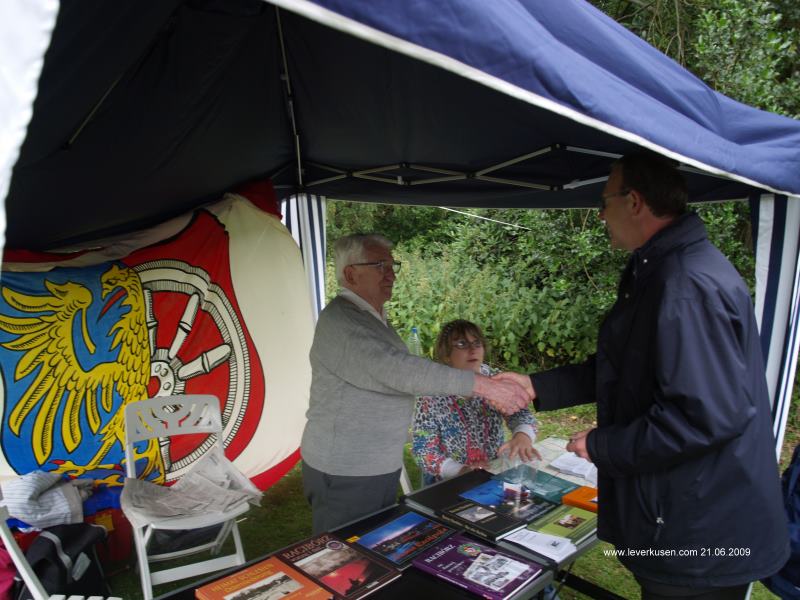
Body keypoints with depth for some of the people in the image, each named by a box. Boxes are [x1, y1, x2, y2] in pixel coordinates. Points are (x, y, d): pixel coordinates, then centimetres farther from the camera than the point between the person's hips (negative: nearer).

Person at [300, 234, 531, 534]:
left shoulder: (375, 318, 10)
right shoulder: (339, 320, -22)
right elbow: (398, 369, -33)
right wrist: (482, 385, -34)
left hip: (383, 468, 9)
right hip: (345, 475, -9)